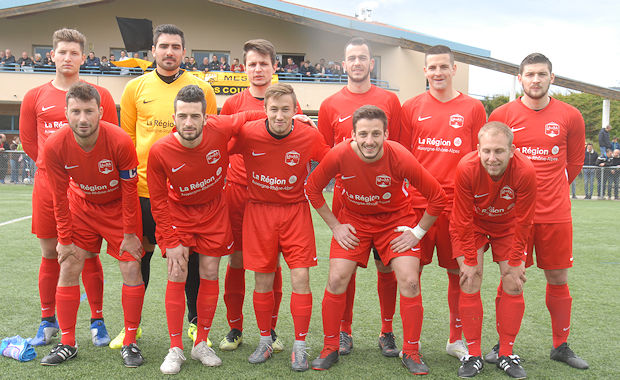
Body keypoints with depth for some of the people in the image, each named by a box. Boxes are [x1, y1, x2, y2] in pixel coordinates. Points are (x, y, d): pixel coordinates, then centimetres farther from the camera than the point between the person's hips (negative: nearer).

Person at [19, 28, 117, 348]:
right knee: (50, 254, 9)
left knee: (88, 255, 3)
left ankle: (97, 321, 15)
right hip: (47, 185, 2)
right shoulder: (34, 97, 9)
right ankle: (48, 322, 22)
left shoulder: (100, 95, 4)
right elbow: (28, 141, 18)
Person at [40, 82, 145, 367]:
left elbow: (129, 191, -17)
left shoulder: (120, 142, -29)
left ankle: (129, 343, 5)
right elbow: (60, 197, -10)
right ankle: (67, 343, 12)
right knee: (68, 269, -2)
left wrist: (129, 234, -12)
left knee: (131, 269, -7)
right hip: (82, 204, 2)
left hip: (118, 207, -2)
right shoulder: (55, 146, -23)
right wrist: (65, 239, -6)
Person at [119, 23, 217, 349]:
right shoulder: (135, 88, 6)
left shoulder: (201, 89, 3)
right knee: (138, 255, 10)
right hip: (144, 187, 1)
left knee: (191, 257, 8)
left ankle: (196, 322, 25)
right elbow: (126, 138, 11)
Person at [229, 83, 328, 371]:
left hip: (296, 211, 0)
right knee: (262, 282, 5)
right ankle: (265, 341, 24)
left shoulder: (309, 136, -11)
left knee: (300, 278, -5)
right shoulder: (248, 133, -12)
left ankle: (300, 346, 9)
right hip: (258, 210, 1)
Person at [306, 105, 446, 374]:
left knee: (410, 281, -10)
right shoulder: (339, 155, -24)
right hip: (354, 220, 1)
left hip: (396, 219, -1)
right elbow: (313, 188, -5)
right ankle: (330, 347, 13)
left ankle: (411, 352, 9)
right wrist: (334, 226, -4)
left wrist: (417, 232, -11)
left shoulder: (400, 158, -27)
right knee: (336, 279, -7)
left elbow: (437, 197, -15)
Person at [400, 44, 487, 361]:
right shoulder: (411, 107, 7)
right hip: (416, 203, 0)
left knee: (459, 272, 7)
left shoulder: (473, 108, 6)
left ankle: (457, 339, 24)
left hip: (458, 204, 0)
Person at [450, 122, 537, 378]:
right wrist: (468, 260, -18)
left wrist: (515, 262, -14)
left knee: (513, 285, -5)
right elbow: (463, 220, -20)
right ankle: (473, 355, 1)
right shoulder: (466, 169, -31)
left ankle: (506, 355, 9)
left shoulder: (525, 171, -30)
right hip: (473, 225, -1)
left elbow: (523, 222, -18)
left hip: (508, 227, 1)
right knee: (470, 282, -11)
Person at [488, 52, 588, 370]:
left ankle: (561, 346, 25)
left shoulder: (570, 117, 2)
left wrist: (548, 193, 13)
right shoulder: (502, 115, -1)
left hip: (556, 214, 2)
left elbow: (574, 164, 12)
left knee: (558, 280, 9)